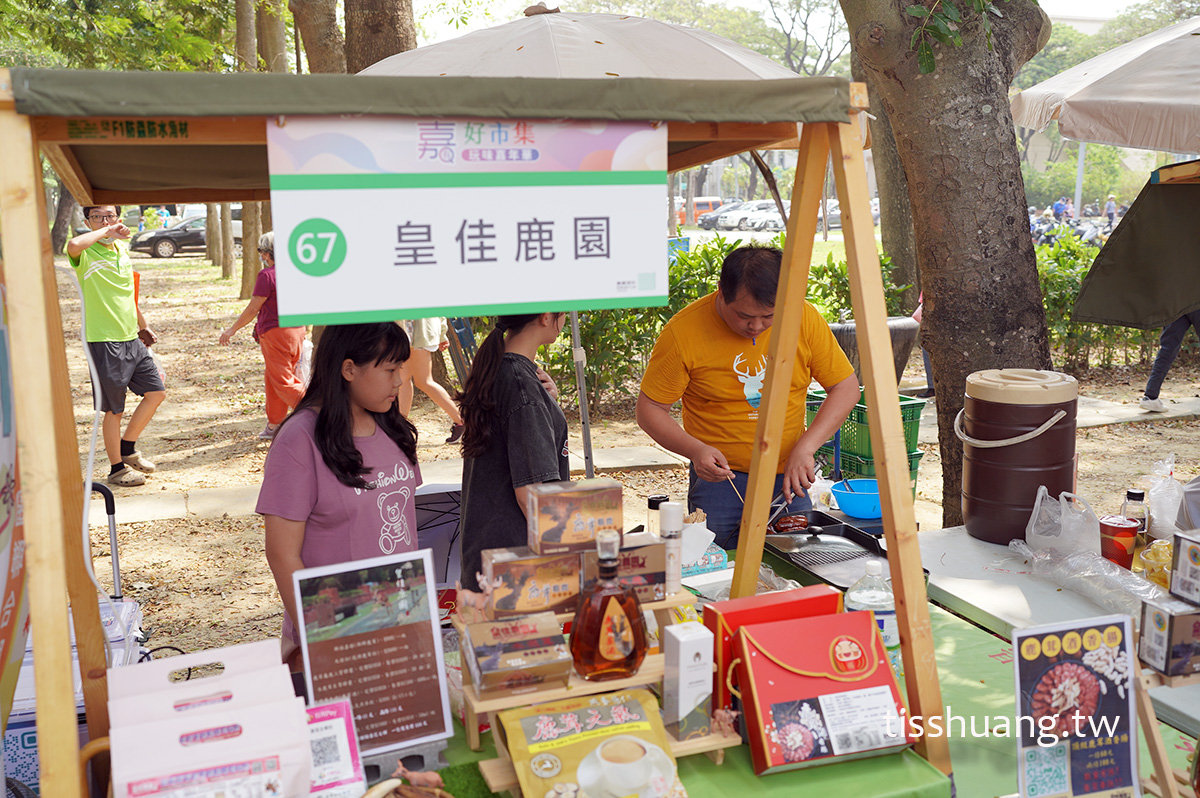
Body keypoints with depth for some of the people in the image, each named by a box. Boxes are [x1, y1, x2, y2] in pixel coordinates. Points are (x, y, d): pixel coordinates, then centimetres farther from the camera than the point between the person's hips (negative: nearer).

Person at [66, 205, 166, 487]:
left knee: (156, 392, 12)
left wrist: (142, 326, 32)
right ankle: (117, 468, 18)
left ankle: (127, 448, 29)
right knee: (114, 409, 2)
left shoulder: (122, 248, 11)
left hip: (131, 338, 7)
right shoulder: (85, 254, -11)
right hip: (104, 341, -7)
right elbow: (74, 245, -39)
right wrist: (106, 231, -25)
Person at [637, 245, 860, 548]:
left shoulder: (805, 318, -7)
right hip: (720, 477, -3)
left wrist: (804, 448, -14)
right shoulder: (683, 332, -15)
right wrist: (695, 450, -24)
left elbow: (846, 387, -1)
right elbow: (649, 409, -7)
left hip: (788, 478, 3)